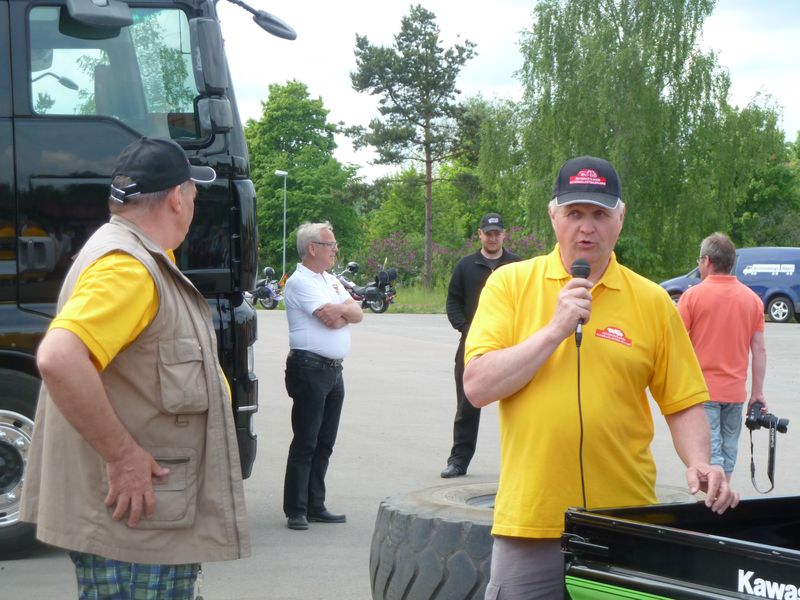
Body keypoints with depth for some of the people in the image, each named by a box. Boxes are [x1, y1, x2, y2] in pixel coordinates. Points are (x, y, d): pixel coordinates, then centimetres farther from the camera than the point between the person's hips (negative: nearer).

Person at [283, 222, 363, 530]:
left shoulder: (332, 281, 19)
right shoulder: (299, 282, -9)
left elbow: (357, 314, 10)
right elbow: (331, 317, -17)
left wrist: (338, 311, -9)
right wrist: (345, 309, 3)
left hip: (333, 370, 9)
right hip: (309, 368, -8)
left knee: (324, 443, 10)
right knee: (305, 443, -6)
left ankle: (315, 506, 16)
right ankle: (296, 511, -2)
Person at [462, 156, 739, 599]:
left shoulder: (652, 302, 4)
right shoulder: (510, 284, 2)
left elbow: (682, 404, 6)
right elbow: (477, 387, -7)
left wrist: (699, 463, -12)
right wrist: (556, 329, -13)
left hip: (627, 524, 1)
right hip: (530, 521, 0)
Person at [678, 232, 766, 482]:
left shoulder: (693, 295, -8)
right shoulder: (752, 298, 4)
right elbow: (759, 350, 5)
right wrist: (757, 392, 10)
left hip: (702, 389, -4)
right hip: (735, 391, 4)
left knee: (710, 453, -5)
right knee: (728, 454, 13)